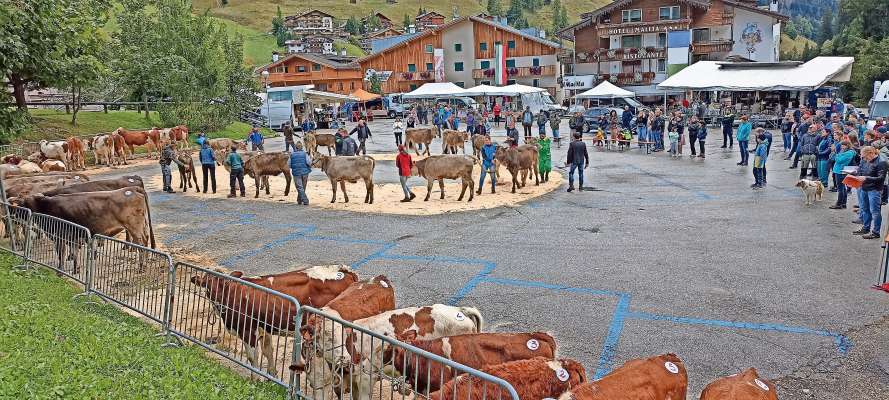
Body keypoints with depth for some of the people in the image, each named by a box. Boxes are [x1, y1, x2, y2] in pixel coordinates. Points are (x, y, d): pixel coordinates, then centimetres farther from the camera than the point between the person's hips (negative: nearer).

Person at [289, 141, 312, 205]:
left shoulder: (292, 155, 1)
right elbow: (309, 162, -10)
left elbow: (289, 165, 2)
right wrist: (311, 159, 10)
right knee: (303, 187, 15)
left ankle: (305, 201, -11)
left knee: (300, 188, 0)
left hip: (296, 173, -1)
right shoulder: (304, 154, -1)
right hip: (305, 172, 1)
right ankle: (299, 200, 25)